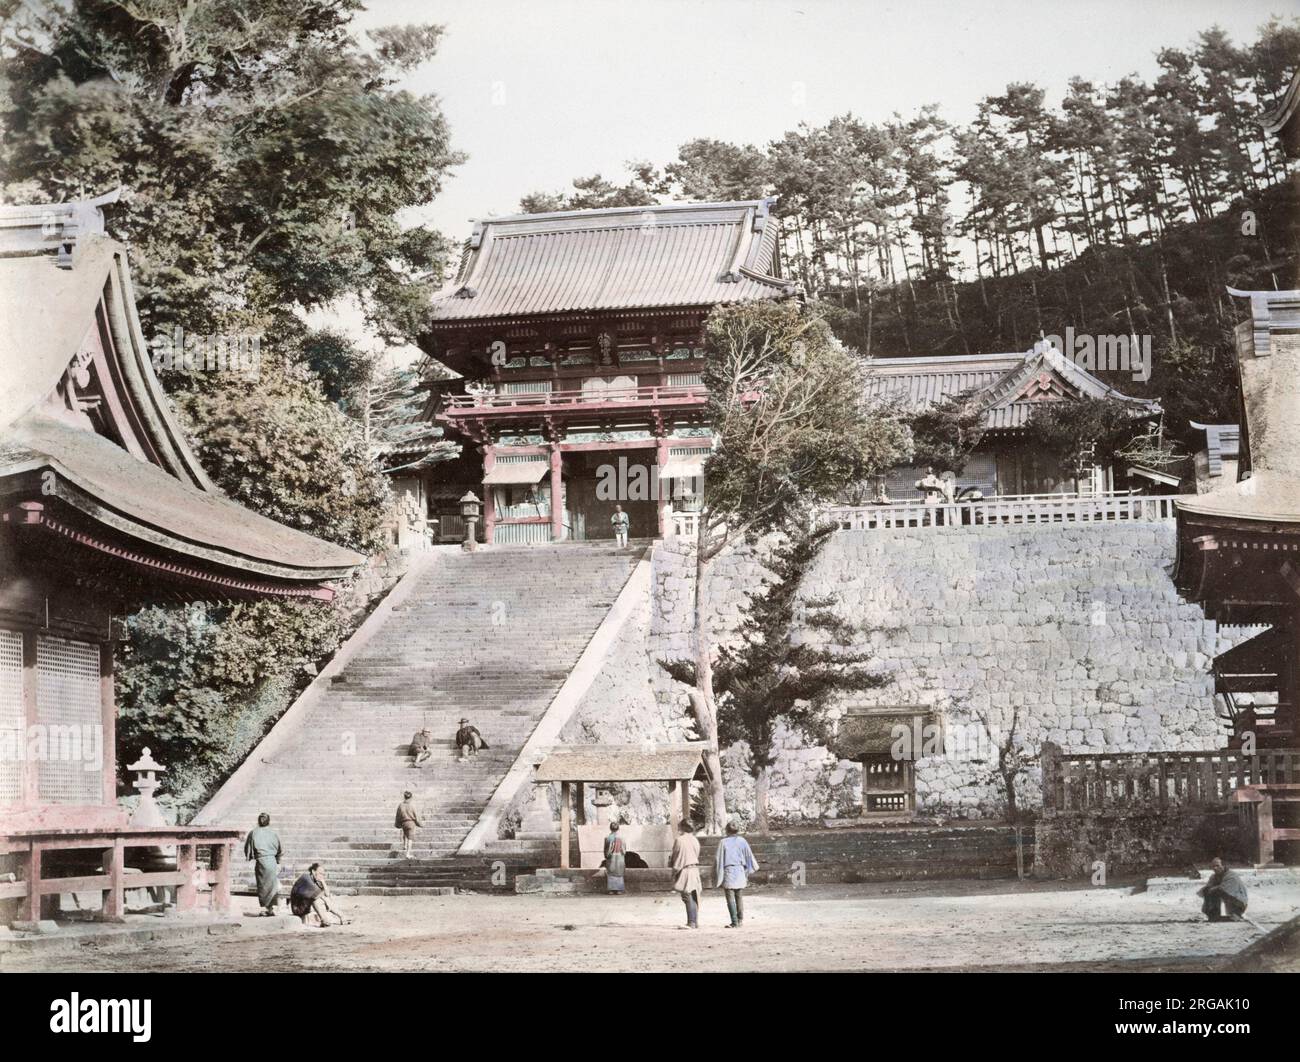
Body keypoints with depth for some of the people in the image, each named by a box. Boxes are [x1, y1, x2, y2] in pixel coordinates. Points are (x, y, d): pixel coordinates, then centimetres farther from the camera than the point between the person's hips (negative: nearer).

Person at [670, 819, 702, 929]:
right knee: (694, 898, 12)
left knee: (688, 898, -6)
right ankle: (695, 922, 15)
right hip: (695, 870, 7)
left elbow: (677, 858, -10)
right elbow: (697, 855, 13)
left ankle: (692, 922, -9)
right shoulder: (694, 840, 8)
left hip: (685, 871, -7)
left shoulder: (679, 840, -12)